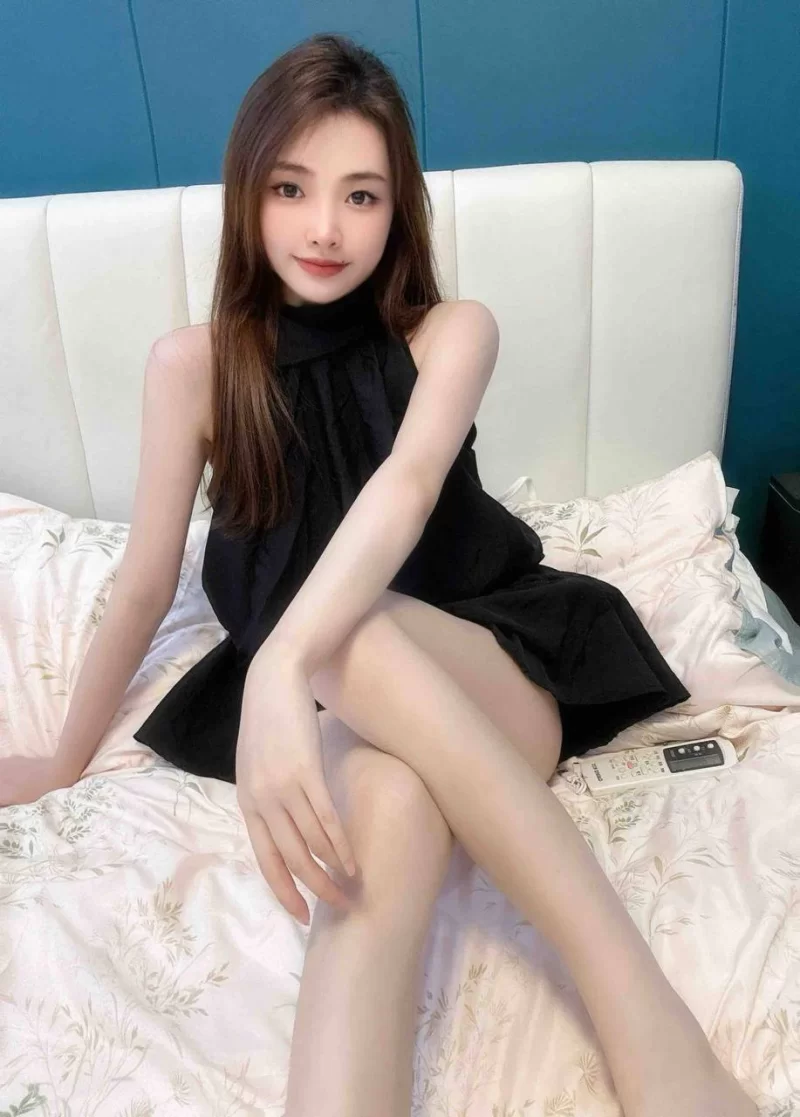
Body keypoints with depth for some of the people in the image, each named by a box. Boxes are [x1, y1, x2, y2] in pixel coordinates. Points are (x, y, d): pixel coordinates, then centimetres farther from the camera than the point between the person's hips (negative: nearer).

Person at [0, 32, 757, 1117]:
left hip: (489, 667, 0)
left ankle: (645, 1017, -37)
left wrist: (284, 664, -43)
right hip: (331, 696, 1)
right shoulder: (194, 363, -3)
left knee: (355, 641, -36)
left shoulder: (452, 332, -5)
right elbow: (146, 580, 3)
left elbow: (406, 484, -26)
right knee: (389, 812, -36)